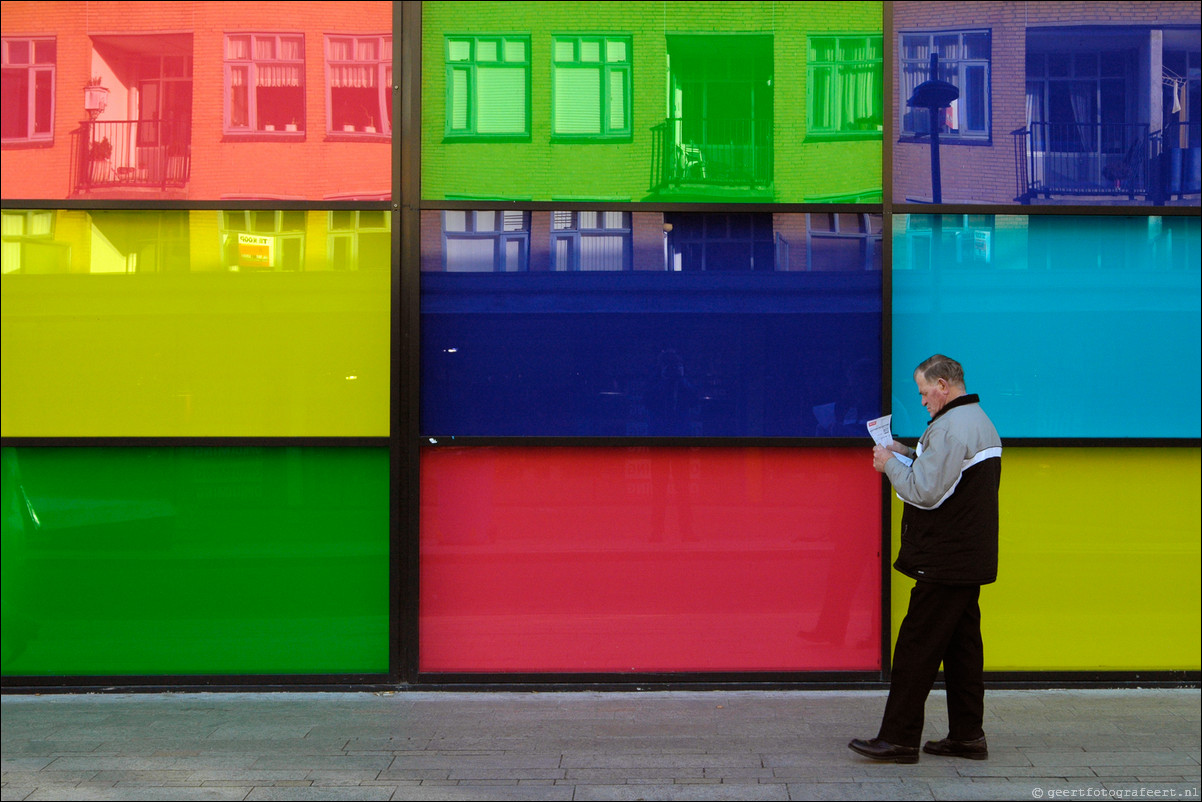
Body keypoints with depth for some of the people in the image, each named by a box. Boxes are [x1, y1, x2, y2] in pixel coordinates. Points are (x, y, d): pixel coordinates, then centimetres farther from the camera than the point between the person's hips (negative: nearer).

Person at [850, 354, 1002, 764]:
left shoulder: (949, 428, -17)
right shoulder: (981, 423, 16)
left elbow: (925, 493, -21)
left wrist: (890, 464, -7)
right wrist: (911, 454, 14)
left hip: (946, 561, -10)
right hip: (972, 558, 10)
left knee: (917, 646, -6)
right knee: (962, 643, 13)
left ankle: (898, 738, -2)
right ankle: (967, 735, 18)